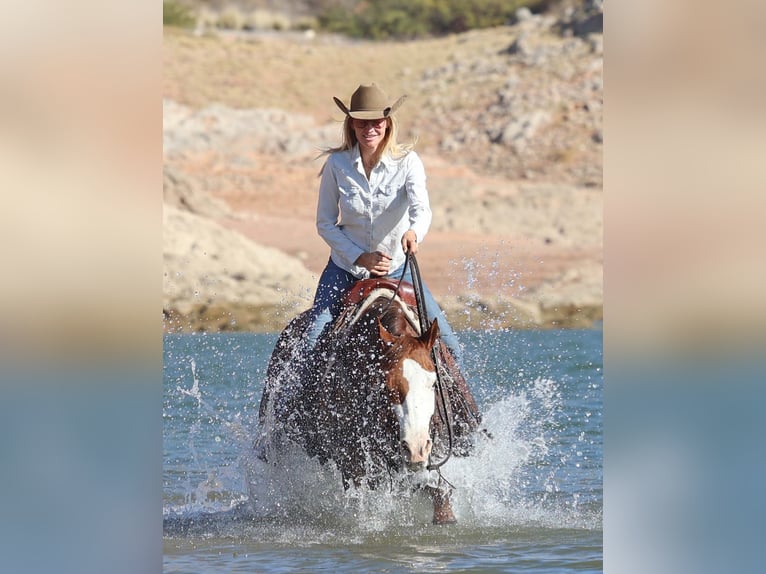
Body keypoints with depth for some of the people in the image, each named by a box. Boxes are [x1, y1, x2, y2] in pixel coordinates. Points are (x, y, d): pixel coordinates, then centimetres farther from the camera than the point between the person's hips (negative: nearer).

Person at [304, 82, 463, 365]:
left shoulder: (407, 161, -11)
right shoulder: (337, 164, -9)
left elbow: (421, 207, -27)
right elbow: (325, 223, -4)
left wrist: (414, 232, -51)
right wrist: (361, 257, -18)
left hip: (397, 268, 0)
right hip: (346, 268, 0)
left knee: (449, 349, -8)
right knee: (313, 348, -18)